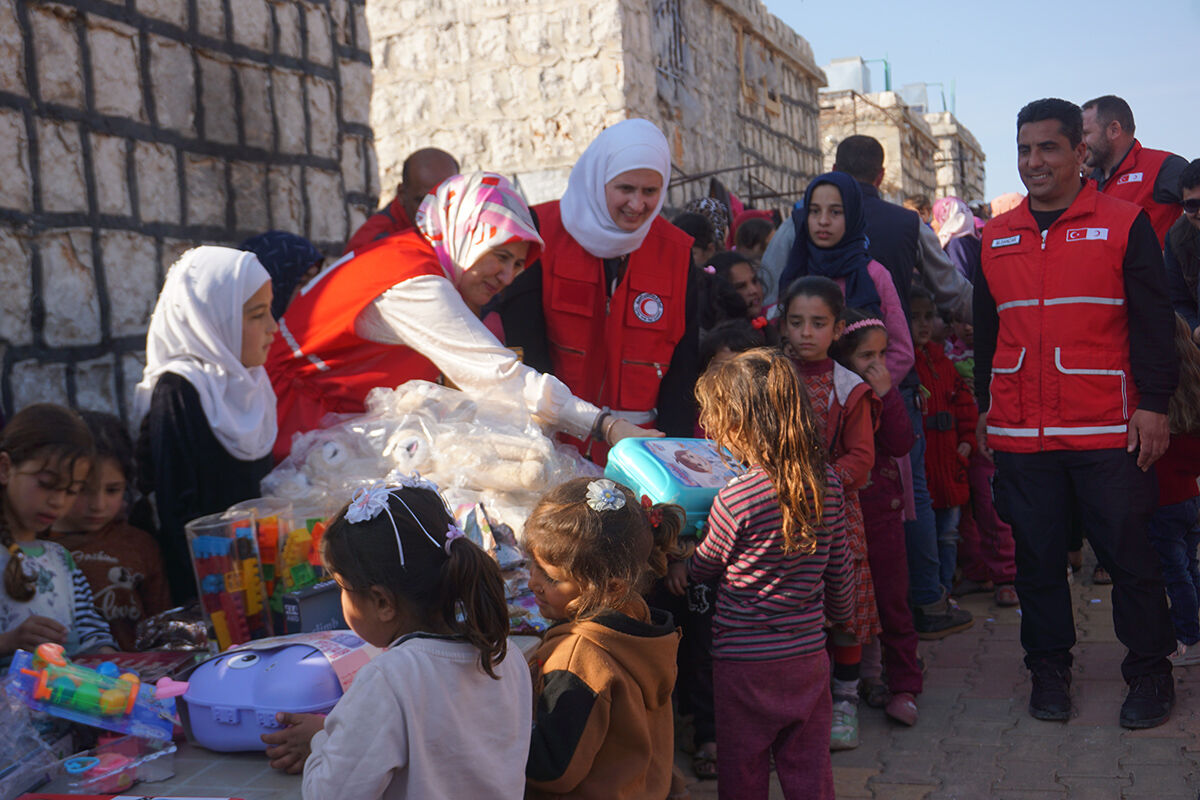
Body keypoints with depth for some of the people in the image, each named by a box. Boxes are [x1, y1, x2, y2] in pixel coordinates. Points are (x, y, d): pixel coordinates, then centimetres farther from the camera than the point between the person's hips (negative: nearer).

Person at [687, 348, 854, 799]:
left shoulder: (735, 499, -19)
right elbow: (839, 567, 7)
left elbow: (703, 568, -2)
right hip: (808, 656, 5)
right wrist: (842, 612, 26)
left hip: (743, 661, -4)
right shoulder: (827, 482, -4)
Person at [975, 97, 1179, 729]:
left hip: (1107, 432, -3)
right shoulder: (996, 239, 11)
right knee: (1037, 556, 10)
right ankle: (1049, 668, 24)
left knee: (1128, 553, 4)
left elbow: (1153, 322, -1)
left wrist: (1153, 404, -7)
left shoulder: (1123, 225, 0)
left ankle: (1150, 671, 20)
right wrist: (986, 408, 18)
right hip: (1021, 434, 3)